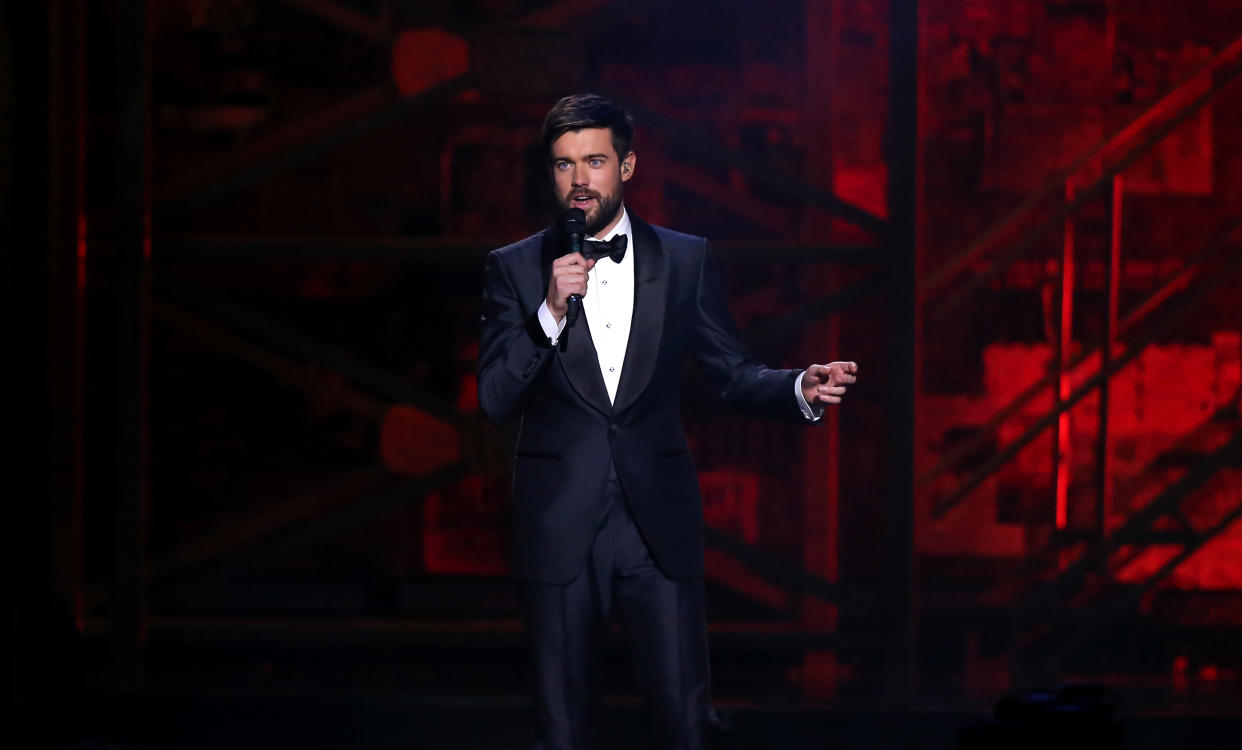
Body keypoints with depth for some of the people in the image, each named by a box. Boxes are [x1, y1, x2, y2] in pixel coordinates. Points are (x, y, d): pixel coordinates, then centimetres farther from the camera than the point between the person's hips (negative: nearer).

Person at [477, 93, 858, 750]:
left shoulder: (684, 261, 6)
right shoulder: (515, 270, 2)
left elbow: (731, 374, 8)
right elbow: (495, 400, -5)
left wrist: (800, 389, -12)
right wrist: (550, 313, -18)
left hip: (660, 525, 1)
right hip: (559, 525, 0)